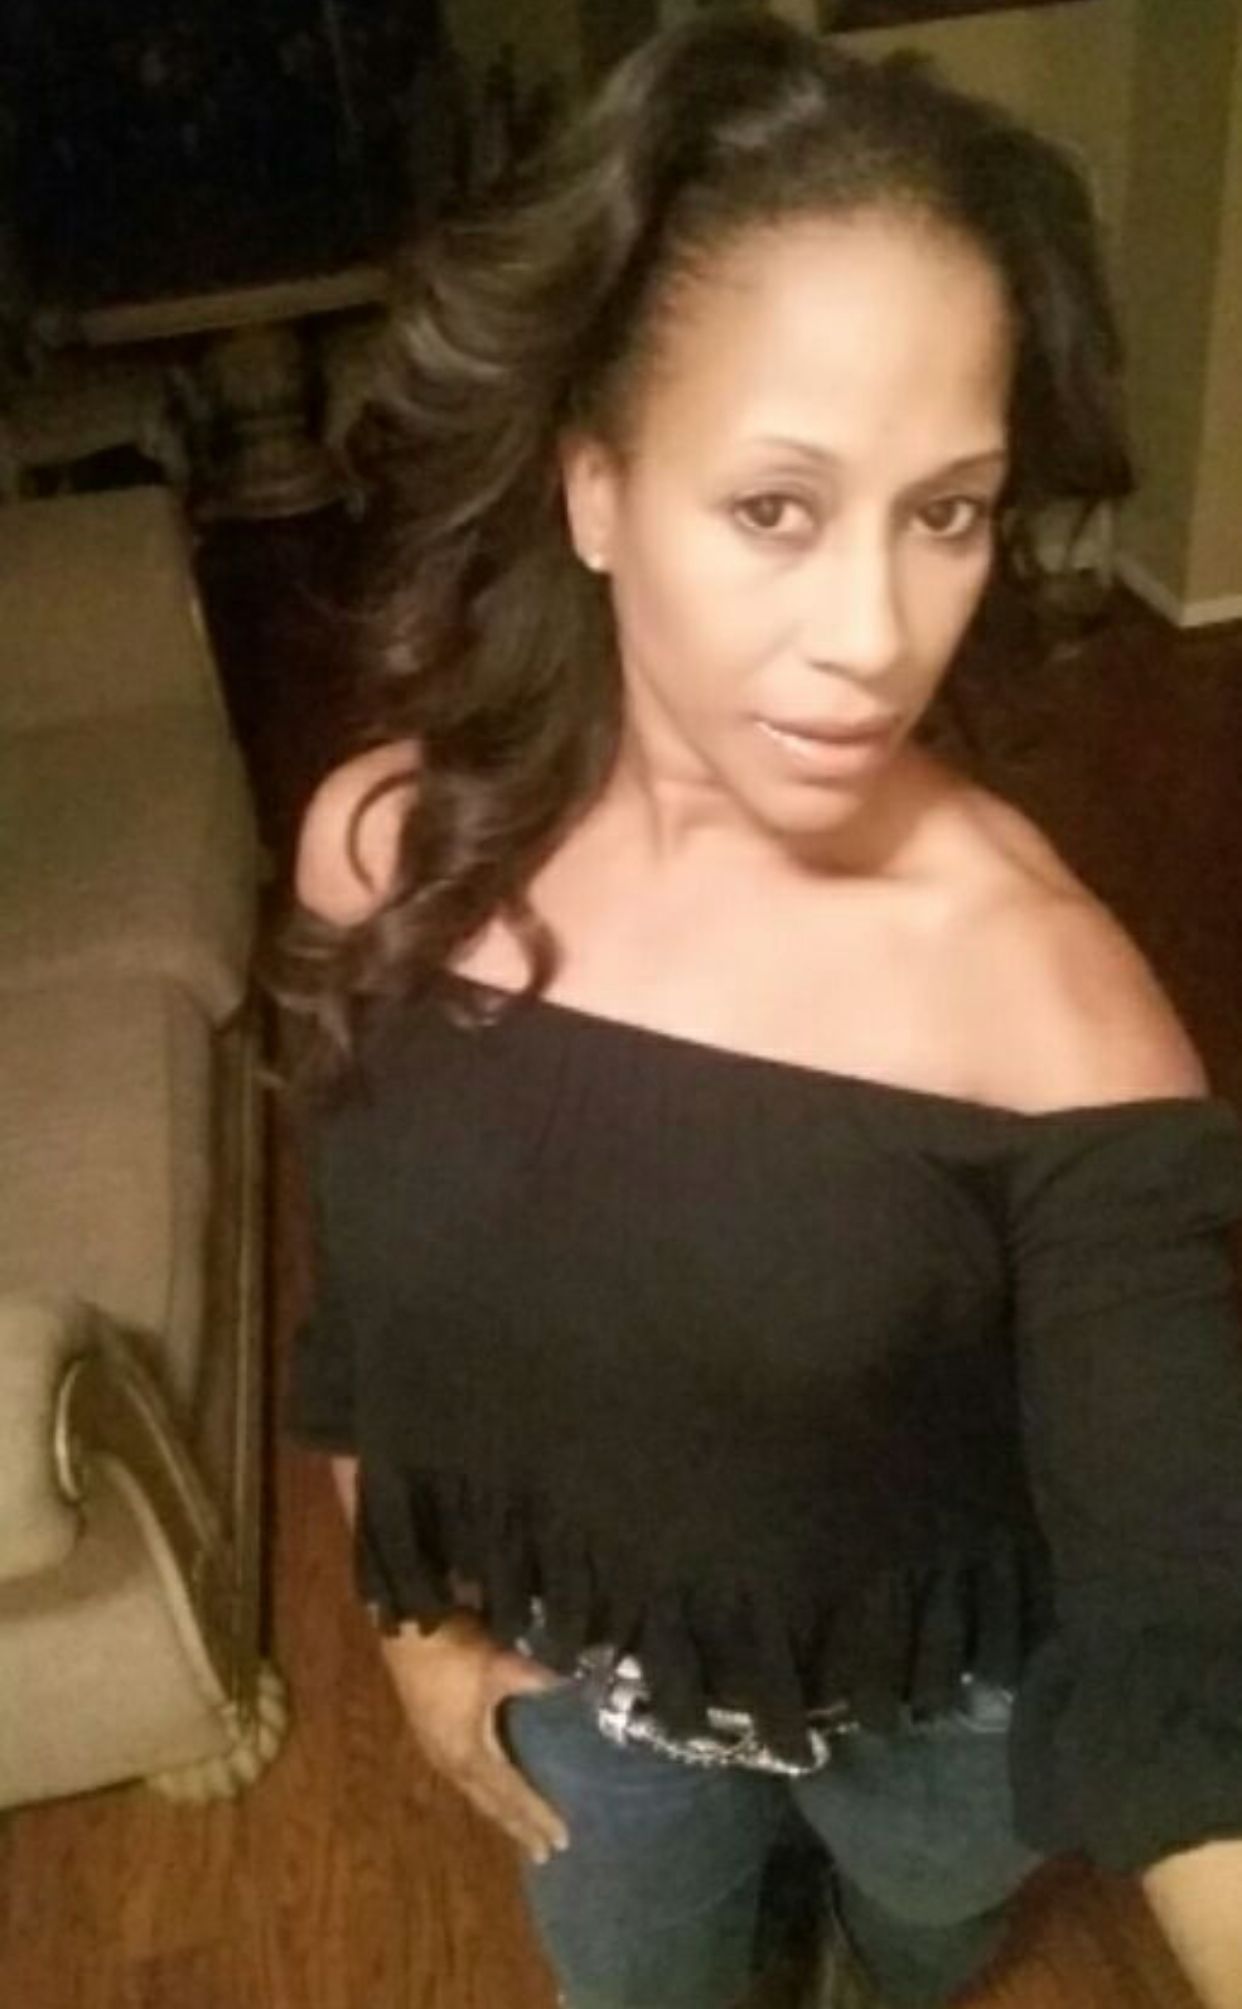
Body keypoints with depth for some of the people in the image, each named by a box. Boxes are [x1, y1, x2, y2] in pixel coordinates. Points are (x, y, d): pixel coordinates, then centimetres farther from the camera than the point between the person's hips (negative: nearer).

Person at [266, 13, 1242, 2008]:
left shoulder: (1039, 986, -33)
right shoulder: (392, 849, -23)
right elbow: (361, 1293, -7)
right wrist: (418, 1620, 4)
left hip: (939, 1695, -1)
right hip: (588, 1675, 2)